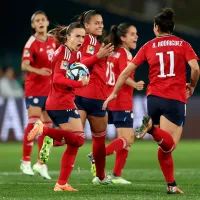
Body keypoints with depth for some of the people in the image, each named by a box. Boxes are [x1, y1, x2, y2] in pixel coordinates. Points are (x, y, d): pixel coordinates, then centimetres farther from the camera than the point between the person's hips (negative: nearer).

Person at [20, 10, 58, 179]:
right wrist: (38, 70, -40)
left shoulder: (53, 40, 4)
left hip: (50, 88, 6)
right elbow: (24, 65, -24)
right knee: (33, 123, -12)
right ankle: (26, 161, -1)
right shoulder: (32, 43, -13)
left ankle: (41, 163, 15)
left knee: (47, 125, 7)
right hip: (34, 88, -6)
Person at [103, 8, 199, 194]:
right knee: (168, 146, -13)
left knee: (166, 145, 12)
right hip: (176, 100, -3)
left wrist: (114, 93, 16)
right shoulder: (182, 45, 5)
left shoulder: (148, 46, 10)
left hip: (154, 98, 3)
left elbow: (127, 71, 8)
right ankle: (152, 128, -40)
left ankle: (171, 185, 8)